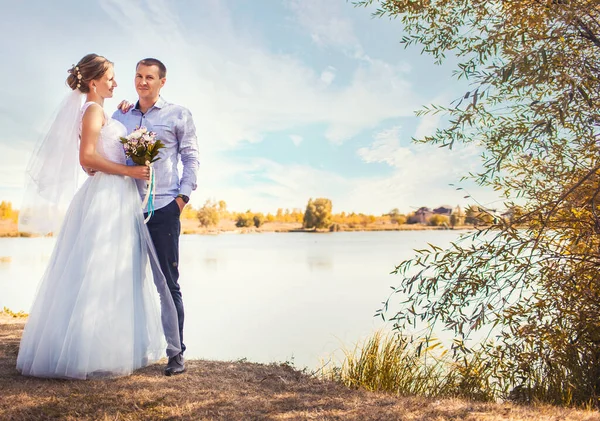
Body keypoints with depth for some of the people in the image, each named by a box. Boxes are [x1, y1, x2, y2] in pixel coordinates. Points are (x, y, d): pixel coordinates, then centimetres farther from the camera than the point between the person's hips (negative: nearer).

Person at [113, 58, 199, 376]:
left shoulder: (178, 115, 7)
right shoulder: (120, 115, 17)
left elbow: (191, 158, 3)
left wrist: (182, 197, -6)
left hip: (163, 209, -4)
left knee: (168, 283, -2)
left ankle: (176, 353, 5)